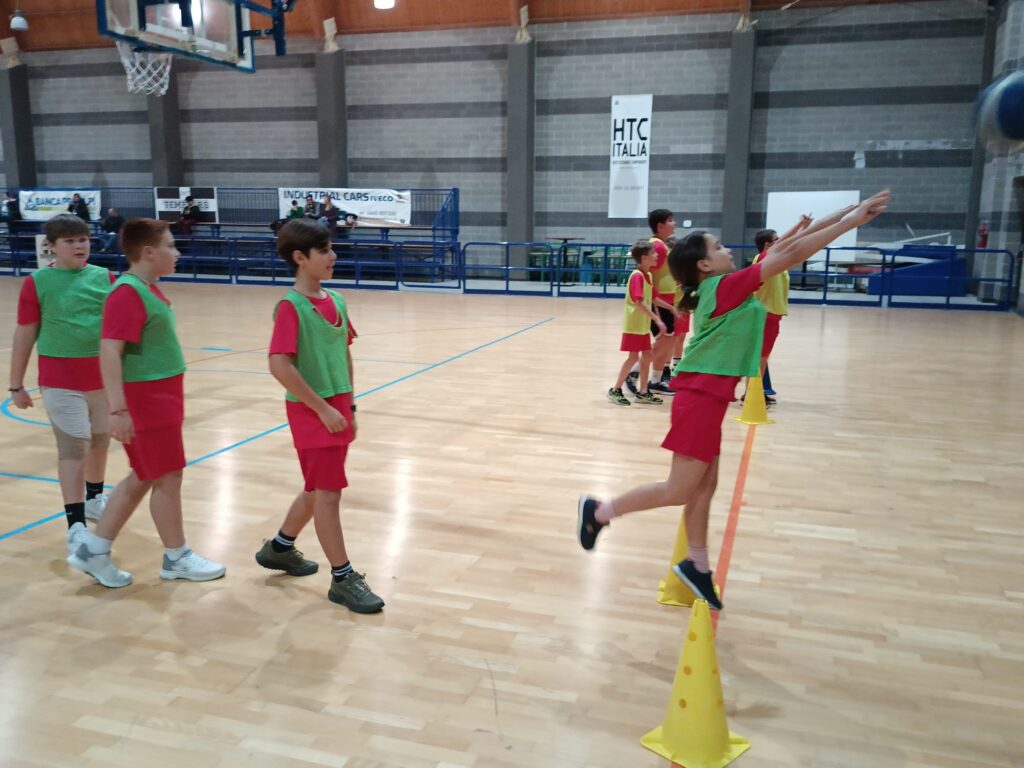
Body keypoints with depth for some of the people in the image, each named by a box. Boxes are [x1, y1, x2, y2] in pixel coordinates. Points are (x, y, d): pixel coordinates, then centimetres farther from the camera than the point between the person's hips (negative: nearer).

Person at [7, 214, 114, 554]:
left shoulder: (105, 277, 4)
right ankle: (75, 526, 0)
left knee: (100, 442, 15)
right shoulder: (36, 283, -4)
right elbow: (24, 336, -1)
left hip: (104, 377, 4)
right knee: (73, 448, -5)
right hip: (61, 381, -4)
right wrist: (16, 385, 1)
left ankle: (94, 499, 37)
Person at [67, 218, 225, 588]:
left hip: (160, 398, 10)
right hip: (146, 400, -10)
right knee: (167, 477, 2)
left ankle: (93, 550, 24)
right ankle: (176, 558, 18)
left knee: (144, 477, 15)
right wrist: (118, 410, -27)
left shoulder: (147, 288, 12)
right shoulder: (127, 293, -18)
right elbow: (109, 353, -23)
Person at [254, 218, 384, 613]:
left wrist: (348, 407, 14)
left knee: (318, 489, 19)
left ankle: (279, 548, 40)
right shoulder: (290, 307, -15)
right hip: (312, 412, -8)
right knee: (328, 493, -2)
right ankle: (343, 579, 9)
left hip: (336, 410, 8)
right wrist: (323, 408, -18)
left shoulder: (336, 302, 8)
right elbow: (280, 366, -21)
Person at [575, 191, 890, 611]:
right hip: (701, 398, -9)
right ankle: (599, 511, 10)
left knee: (704, 487, 15)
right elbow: (789, 255, -17)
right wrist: (852, 222, -11)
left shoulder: (724, 287, 9)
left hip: (707, 397, 9)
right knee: (679, 491, -1)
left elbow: (782, 248, 11)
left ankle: (696, 566, 25)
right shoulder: (724, 287, -15)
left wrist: (845, 213, 9)